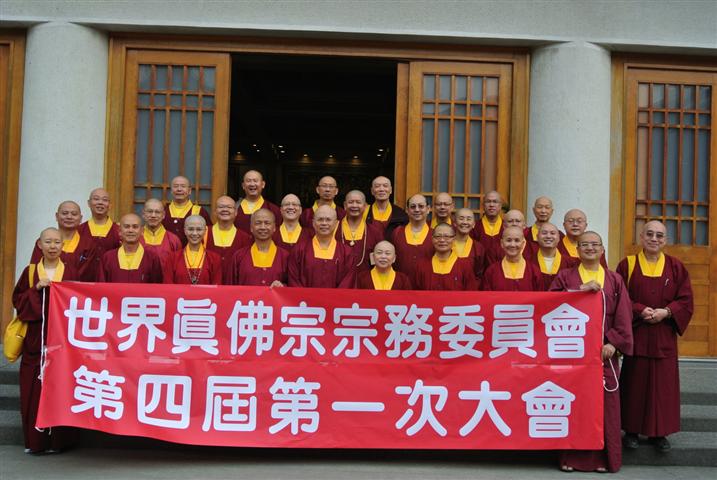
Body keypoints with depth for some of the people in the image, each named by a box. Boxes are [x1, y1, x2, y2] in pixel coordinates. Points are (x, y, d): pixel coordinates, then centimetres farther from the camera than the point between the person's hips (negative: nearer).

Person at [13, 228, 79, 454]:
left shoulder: (70, 271, 5)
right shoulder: (30, 271, 8)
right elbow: (17, 300, 4)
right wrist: (36, 289, -9)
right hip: (36, 337, 1)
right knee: (34, 388, 0)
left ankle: (57, 439, 7)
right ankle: (35, 441, 9)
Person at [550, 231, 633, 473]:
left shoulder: (615, 280, 10)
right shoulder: (564, 277, 7)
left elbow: (623, 316, 3)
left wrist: (614, 343, -9)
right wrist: (580, 290, -16)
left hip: (603, 351, 1)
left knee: (603, 403, 1)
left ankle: (602, 456, 9)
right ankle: (572, 456, 6)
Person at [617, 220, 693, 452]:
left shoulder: (675, 267, 5)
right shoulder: (627, 265, 1)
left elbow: (686, 300, 3)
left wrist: (666, 312, -14)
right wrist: (640, 311, -17)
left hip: (664, 336, 2)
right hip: (636, 335, -1)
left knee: (662, 384, 5)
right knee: (634, 383, 3)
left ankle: (659, 432, 16)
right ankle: (631, 430, 14)